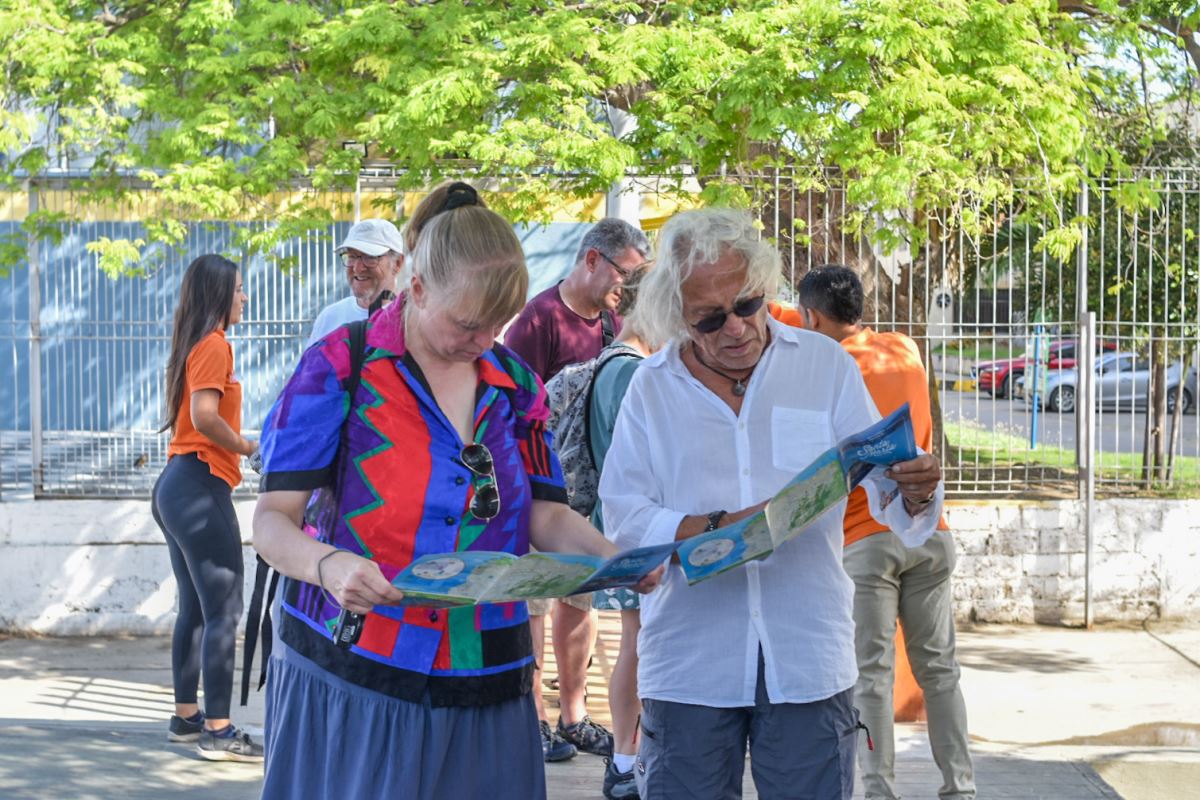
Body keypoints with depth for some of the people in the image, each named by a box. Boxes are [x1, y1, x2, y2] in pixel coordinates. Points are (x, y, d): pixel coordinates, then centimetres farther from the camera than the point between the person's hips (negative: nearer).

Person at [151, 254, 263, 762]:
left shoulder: (196, 344, 16)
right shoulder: (214, 345, -11)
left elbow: (192, 414, 14)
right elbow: (204, 415, -22)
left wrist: (234, 446, 7)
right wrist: (245, 446, -9)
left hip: (177, 486, 10)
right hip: (202, 486, -10)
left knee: (195, 608, 16)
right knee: (224, 610, -8)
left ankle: (186, 716, 22)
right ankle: (217, 732, -8)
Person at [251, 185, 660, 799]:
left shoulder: (515, 383, 10)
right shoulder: (338, 368, -6)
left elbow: (544, 516, 10)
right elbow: (273, 520, -9)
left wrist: (614, 557, -10)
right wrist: (327, 565, -30)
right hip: (353, 680, -4)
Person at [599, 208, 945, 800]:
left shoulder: (826, 365, 4)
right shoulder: (653, 387, 3)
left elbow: (885, 491, -1)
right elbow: (622, 517, -5)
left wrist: (914, 495, -24)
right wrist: (720, 527, -19)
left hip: (809, 658, 0)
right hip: (688, 665, 0)